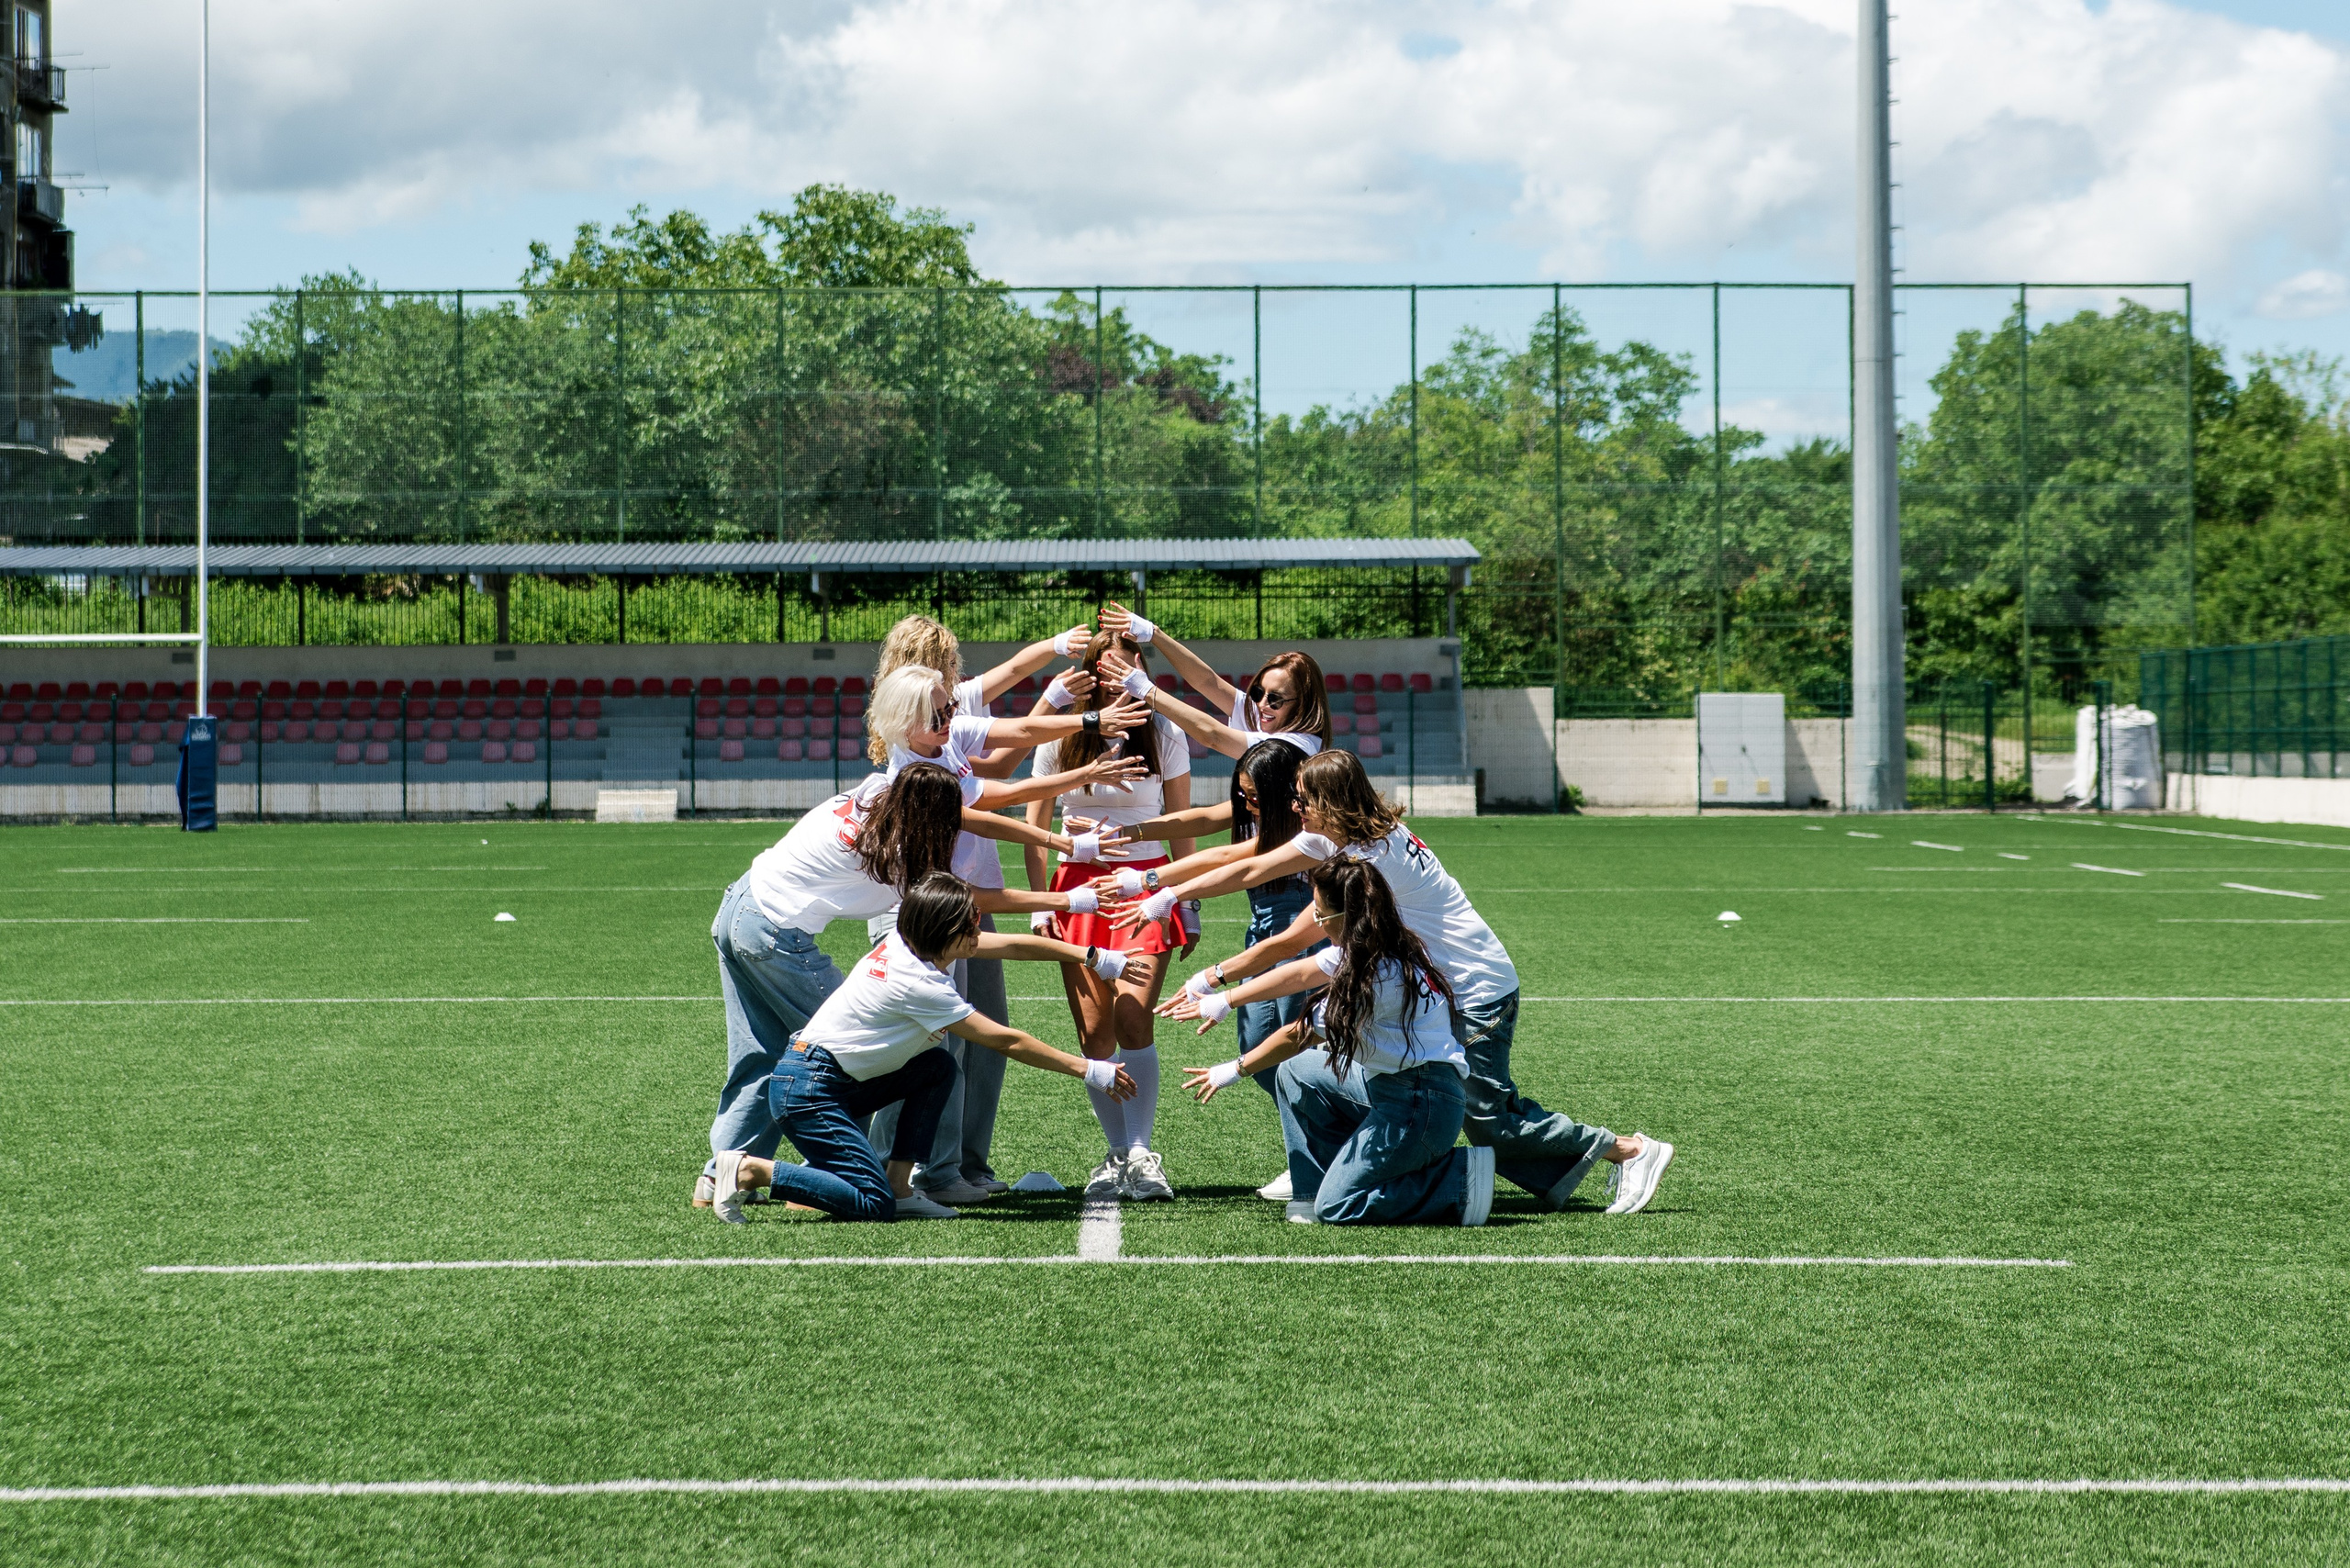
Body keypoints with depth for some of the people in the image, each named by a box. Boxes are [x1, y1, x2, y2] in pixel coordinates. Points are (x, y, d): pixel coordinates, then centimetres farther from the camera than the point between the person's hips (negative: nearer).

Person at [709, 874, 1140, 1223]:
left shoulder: (913, 939, 3)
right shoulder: (919, 984, -22)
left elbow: (1016, 944, 10)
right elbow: (1006, 1041, -17)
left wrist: (1098, 958, 11)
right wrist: (1090, 1071, -12)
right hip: (805, 1091, -10)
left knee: (938, 1068, 7)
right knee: (873, 1205, -16)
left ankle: (898, 1185, 6)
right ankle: (750, 1170, -9)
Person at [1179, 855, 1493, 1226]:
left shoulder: (1379, 976, -24)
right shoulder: (1367, 946, 2)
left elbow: (1298, 1036, -11)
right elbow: (1299, 972, 17)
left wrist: (1234, 1070, 2)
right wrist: (1223, 1001, 22)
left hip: (1422, 1107, -10)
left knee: (1334, 1208, -10)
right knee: (1295, 1072, 14)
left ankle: (1459, 1181, -5)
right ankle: (1323, 1186, 12)